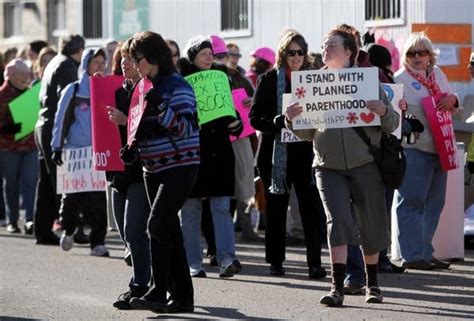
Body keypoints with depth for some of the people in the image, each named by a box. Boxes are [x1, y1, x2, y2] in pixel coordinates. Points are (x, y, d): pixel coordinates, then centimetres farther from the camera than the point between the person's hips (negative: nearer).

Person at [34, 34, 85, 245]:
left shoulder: (55, 63, 19)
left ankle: (43, 231, 13)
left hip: (43, 127, 9)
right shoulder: (66, 65, -10)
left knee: (47, 181, 10)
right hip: (55, 130, -9)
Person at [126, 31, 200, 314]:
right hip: (154, 169, 8)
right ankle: (182, 296, 12)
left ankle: (158, 292, -15)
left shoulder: (177, 87, -11)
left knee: (158, 224, -18)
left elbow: (185, 129, -18)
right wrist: (131, 146, 8)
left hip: (180, 166, -8)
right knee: (169, 230, 8)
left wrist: (160, 108, -29)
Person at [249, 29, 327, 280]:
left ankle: (315, 263, -7)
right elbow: (255, 117, -2)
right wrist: (277, 122, -19)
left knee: (311, 207, -6)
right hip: (277, 153, -1)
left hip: (306, 152, 1)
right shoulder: (268, 80, 2)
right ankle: (275, 261, 16)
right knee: (276, 209, 7)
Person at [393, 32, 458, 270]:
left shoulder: (437, 74, 16)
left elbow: (453, 104, 24)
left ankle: (425, 253, 19)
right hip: (414, 150, -8)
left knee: (434, 203, 11)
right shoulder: (399, 79, -5)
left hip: (439, 148, 8)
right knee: (412, 202, -7)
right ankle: (411, 255, -4)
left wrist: (452, 99, 1)